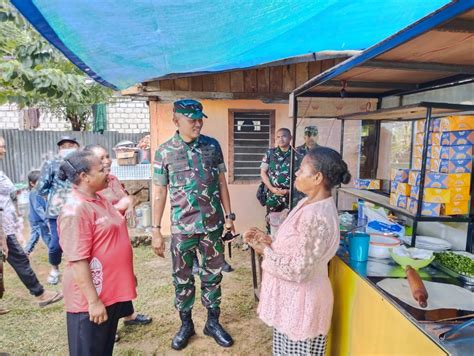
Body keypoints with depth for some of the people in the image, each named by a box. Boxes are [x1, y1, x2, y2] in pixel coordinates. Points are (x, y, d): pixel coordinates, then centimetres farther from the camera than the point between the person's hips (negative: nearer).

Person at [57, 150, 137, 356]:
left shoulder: (99, 199, 6)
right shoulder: (75, 210, -24)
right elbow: (78, 262, -25)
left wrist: (129, 274, 22)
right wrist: (93, 301, -21)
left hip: (110, 290, 9)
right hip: (92, 297, -8)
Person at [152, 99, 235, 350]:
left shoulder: (213, 146, 0)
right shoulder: (164, 151, -5)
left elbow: (221, 182, 6)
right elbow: (160, 193, -2)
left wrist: (229, 215, 3)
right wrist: (156, 231, -2)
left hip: (213, 224, 2)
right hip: (182, 227, -1)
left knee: (213, 276, 14)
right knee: (182, 279, 13)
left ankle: (213, 322, 35)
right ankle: (186, 324, 35)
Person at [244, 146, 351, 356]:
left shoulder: (316, 217, -29)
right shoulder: (309, 204, 2)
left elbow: (297, 270, -27)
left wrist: (264, 250, -17)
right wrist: (267, 240, -3)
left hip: (300, 302, -9)